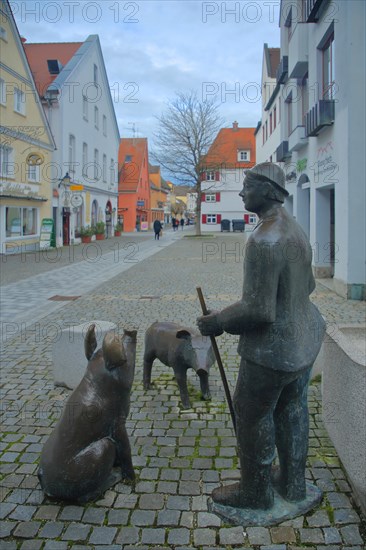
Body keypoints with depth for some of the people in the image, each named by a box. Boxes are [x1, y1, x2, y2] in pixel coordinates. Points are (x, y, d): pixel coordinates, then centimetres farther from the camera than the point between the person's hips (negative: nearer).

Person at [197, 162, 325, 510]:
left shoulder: (264, 241, -28)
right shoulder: (295, 230, 3)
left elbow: (259, 310, -29)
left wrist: (217, 322, -15)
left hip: (273, 350, -9)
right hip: (305, 337, 10)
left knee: (253, 416, 10)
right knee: (292, 409, 22)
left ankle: (256, 493, 29)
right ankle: (293, 484, 41)